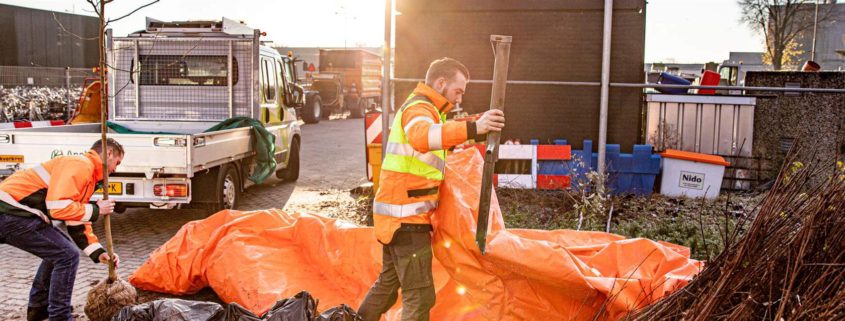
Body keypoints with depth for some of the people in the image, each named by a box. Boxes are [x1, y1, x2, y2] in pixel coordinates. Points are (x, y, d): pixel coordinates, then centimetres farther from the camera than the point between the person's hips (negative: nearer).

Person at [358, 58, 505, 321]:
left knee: (389, 281, 24)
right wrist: (472, 128, -51)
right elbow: (421, 136, -38)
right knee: (420, 296, -7)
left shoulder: (420, 107, 20)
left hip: (396, 216, 10)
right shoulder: (419, 107, -14)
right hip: (407, 218, -10)